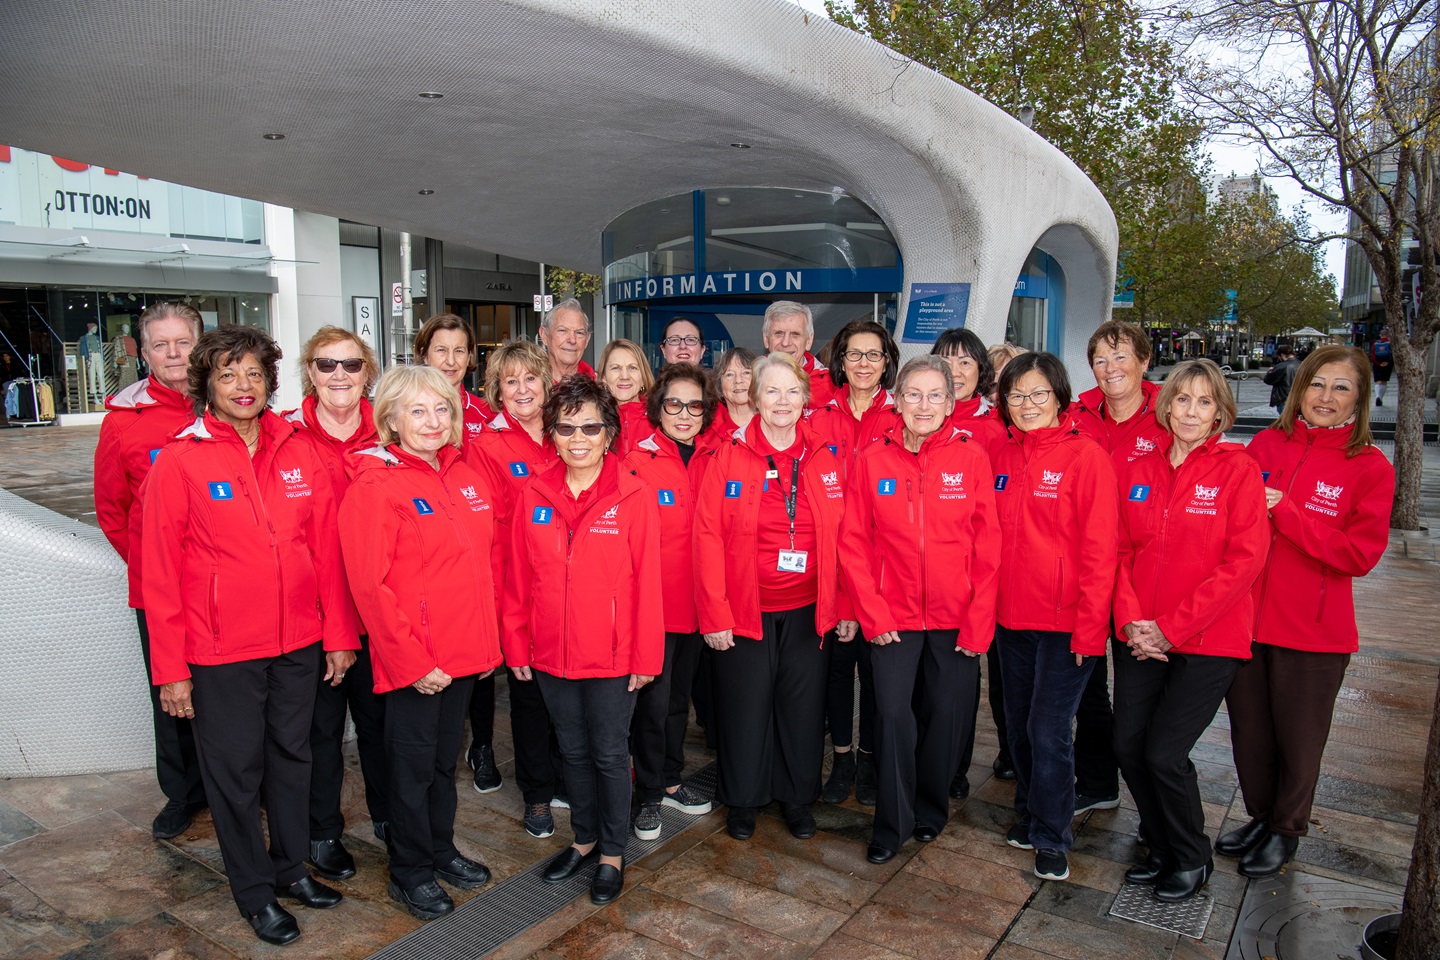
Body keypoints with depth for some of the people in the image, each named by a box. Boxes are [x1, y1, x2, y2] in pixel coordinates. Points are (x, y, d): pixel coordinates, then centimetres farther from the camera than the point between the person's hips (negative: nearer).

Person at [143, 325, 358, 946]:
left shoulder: (299, 453, 1)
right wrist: (170, 668, -7)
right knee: (236, 771, 10)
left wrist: (338, 634, 3)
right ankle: (254, 892, 30)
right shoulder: (178, 462, -8)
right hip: (221, 652, -3)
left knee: (292, 758, 18)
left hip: (299, 644, 3)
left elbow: (327, 549, 4)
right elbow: (160, 573, -6)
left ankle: (291, 868, 38)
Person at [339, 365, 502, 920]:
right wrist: (412, 661, -17)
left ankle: (441, 849, 40)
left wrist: (489, 638, 9)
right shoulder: (376, 487, -14)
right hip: (413, 662, -6)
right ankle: (410, 872, 29)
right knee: (413, 764, 10)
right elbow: (370, 585, -17)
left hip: (465, 653, 6)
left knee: (445, 756, 21)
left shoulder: (465, 478, 7)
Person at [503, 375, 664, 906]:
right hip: (550, 654, 4)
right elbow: (518, 577, 4)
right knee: (573, 751, 19)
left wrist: (645, 656, -10)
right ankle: (585, 838, 40)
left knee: (609, 754, 10)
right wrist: (516, 644, 4)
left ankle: (612, 853, 30)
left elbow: (647, 582, -10)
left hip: (612, 655, -3)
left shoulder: (634, 495, -11)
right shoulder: (534, 494, -1)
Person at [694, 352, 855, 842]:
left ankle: (798, 798, 33)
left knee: (803, 705, 12)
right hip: (745, 612, -2)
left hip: (808, 611, 2)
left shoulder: (824, 460, 3)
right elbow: (708, 538, -8)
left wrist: (846, 607, 1)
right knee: (744, 705, 9)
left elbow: (843, 539, 4)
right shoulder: (728, 457, -5)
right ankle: (742, 801, 30)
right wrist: (714, 613, -11)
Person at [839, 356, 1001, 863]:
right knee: (893, 713, -5)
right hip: (893, 617, 0)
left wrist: (978, 623, -6)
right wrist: (873, 614, -6)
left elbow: (988, 548, -2)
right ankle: (893, 823, 16)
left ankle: (930, 810, 34)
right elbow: (854, 544, 0)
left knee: (947, 716, 9)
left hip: (957, 618, 1)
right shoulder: (872, 460, -1)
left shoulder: (971, 458, -2)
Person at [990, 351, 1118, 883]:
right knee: (1019, 723, 15)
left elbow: (1099, 549, -12)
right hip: (1012, 617, 6)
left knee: (1049, 729, -2)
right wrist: (989, 604, 5)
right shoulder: (1004, 457, 7)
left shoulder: (1086, 456, -10)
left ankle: (1051, 838, 17)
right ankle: (1030, 813, 35)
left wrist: (1090, 626, -15)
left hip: (1065, 619, -5)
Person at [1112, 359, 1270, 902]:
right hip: (1141, 639, 4)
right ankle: (1162, 849, 29)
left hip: (1208, 640, -4)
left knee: (1164, 753, -6)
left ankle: (1192, 859, 22)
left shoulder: (1238, 470, -6)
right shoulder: (1137, 471, 7)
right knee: (1128, 745, 4)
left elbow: (1244, 561, -12)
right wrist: (1131, 621, -7)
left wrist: (1171, 627, -14)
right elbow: (1120, 551, 8)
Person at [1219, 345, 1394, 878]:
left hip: (1313, 633, -3)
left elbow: (1360, 554, -15)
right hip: (1246, 618, 3)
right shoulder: (1265, 444, 2)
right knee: (1249, 731, 16)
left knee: (1298, 740, 13)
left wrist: (1285, 512, -20)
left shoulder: (1370, 468, -6)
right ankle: (1261, 817, 39)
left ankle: (1287, 830, 36)